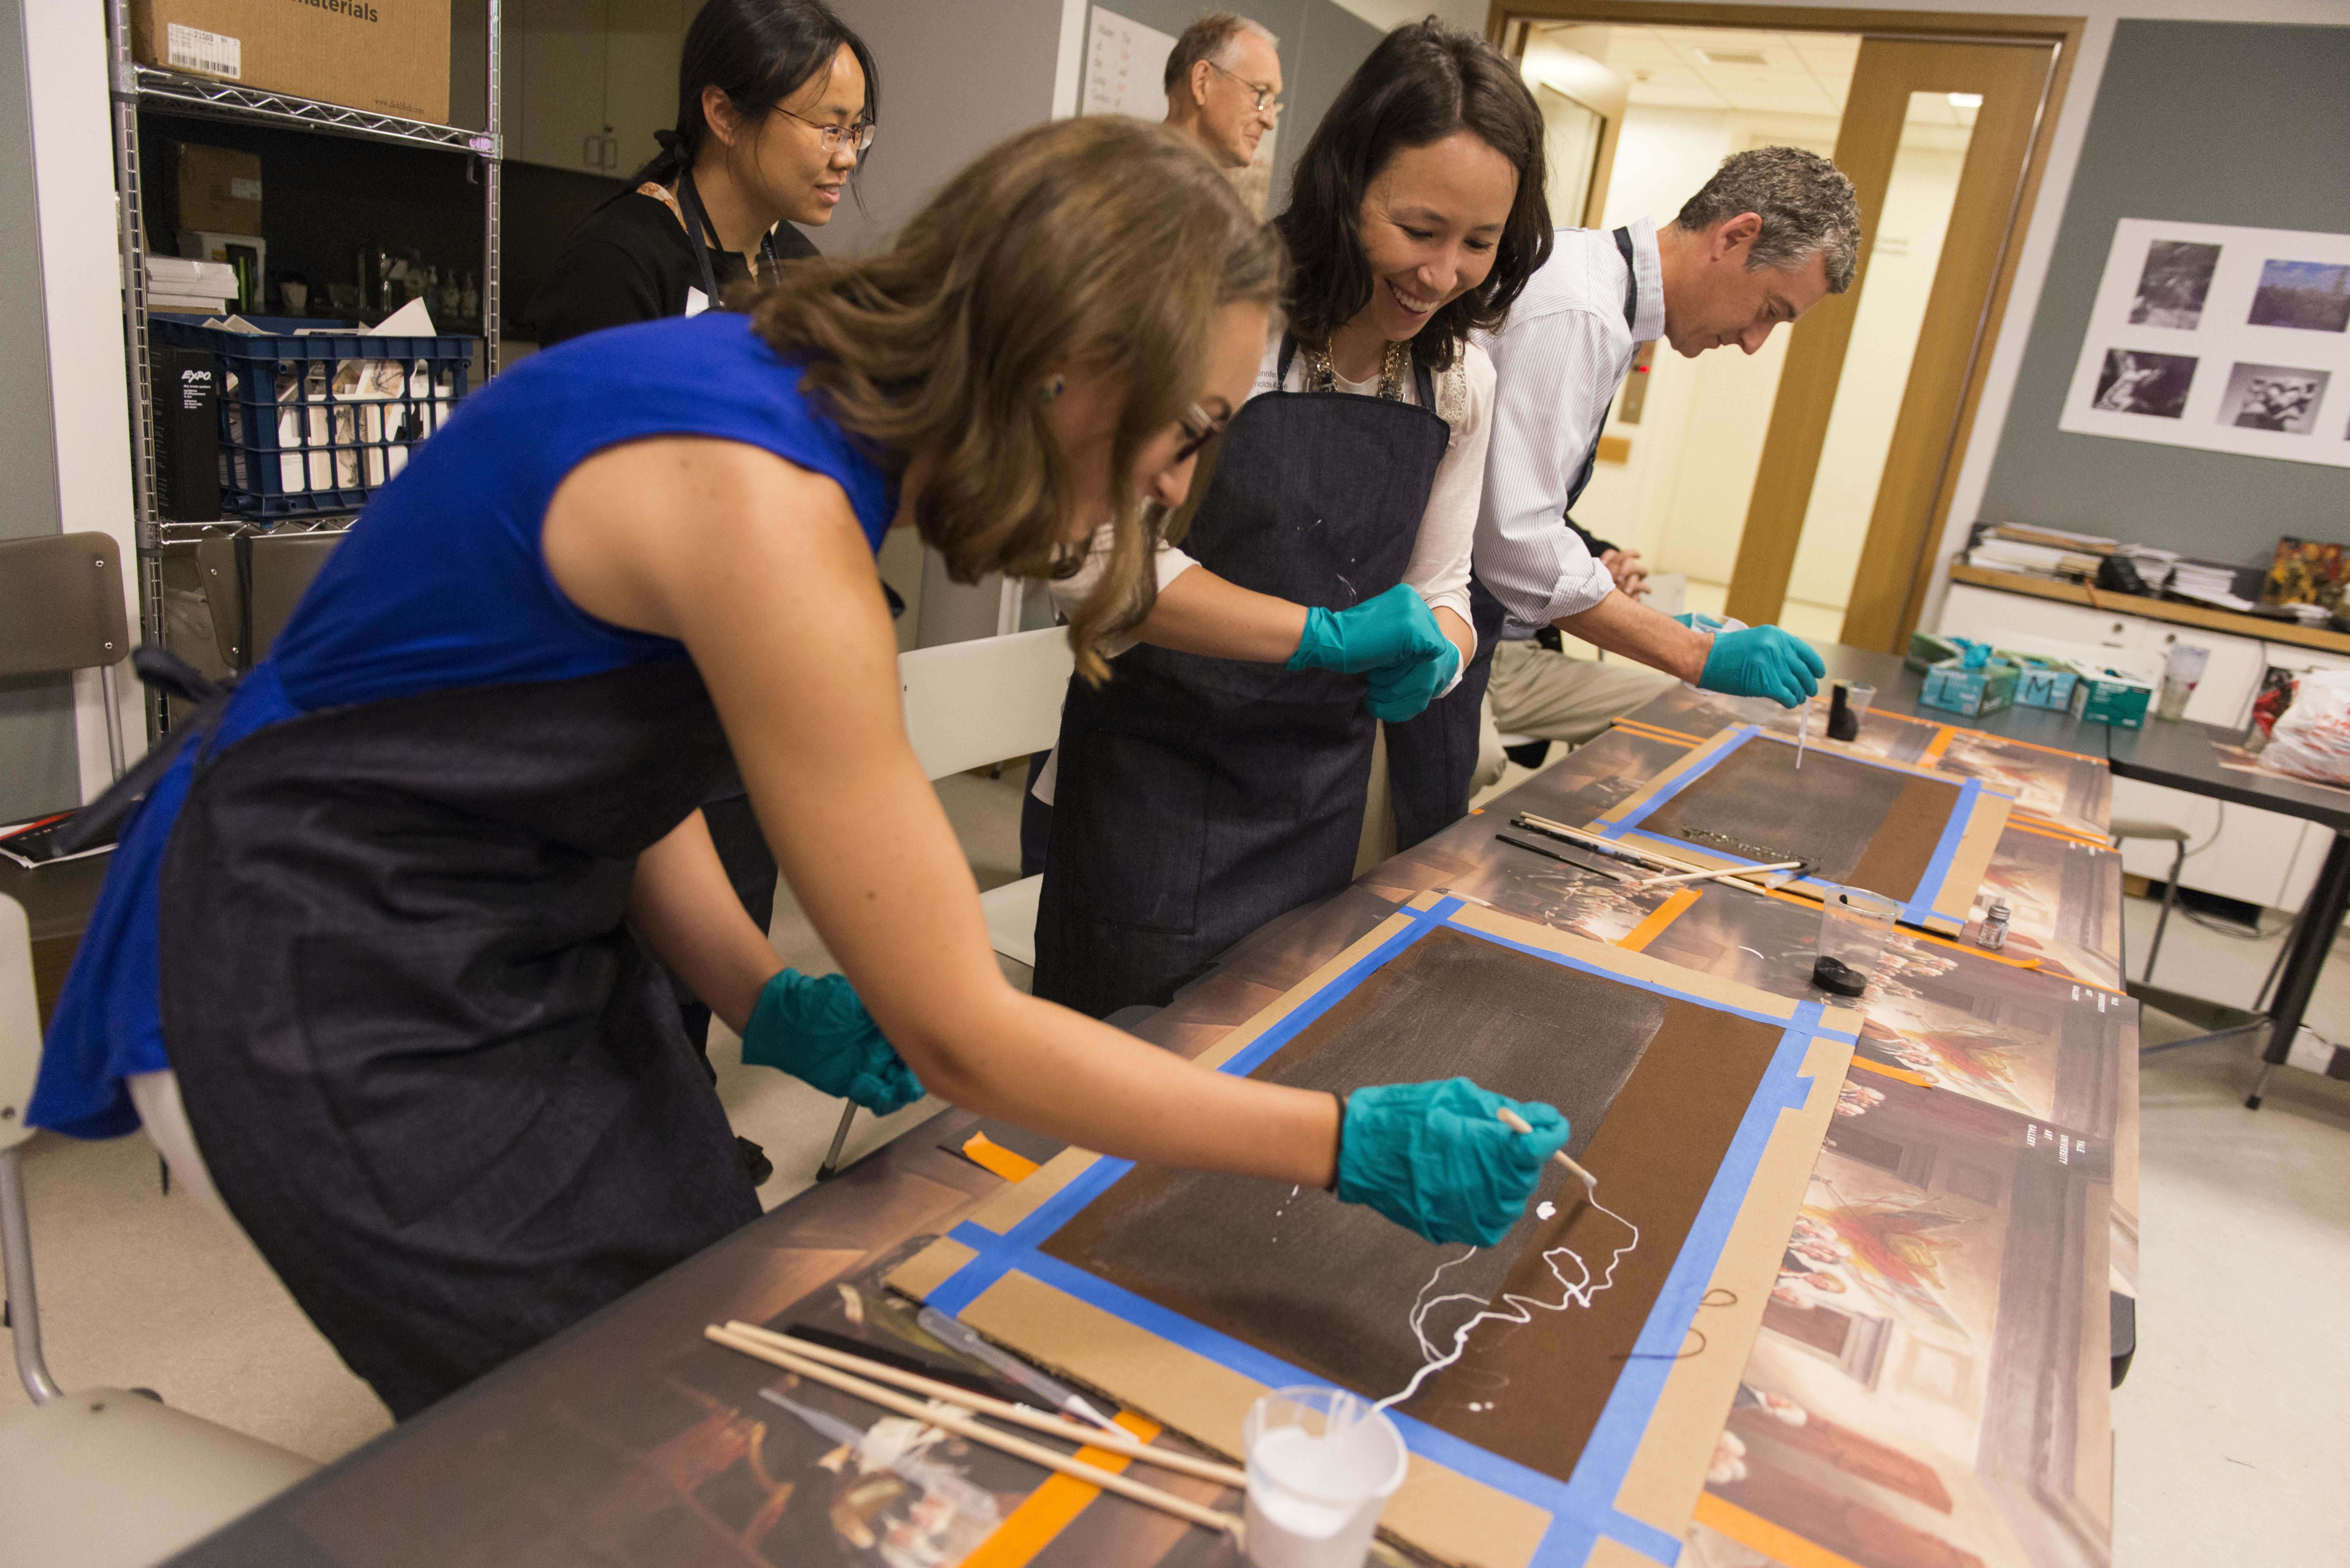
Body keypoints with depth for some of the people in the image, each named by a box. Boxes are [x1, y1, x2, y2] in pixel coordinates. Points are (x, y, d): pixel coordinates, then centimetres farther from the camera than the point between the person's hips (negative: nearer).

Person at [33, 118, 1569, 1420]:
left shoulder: (799, 398, -4)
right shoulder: (763, 503, -31)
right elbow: (958, 1034, -27)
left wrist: (766, 999, -4)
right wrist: (1355, 1143, -21)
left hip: (536, 934, 8)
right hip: (334, 1001, -8)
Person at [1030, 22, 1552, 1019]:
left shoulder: (1463, 382, 4)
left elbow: (1440, 589, 11)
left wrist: (1433, 655, -13)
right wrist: (1327, 635, -26)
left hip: (1320, 811, 6)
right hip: (1153, 792, -5)